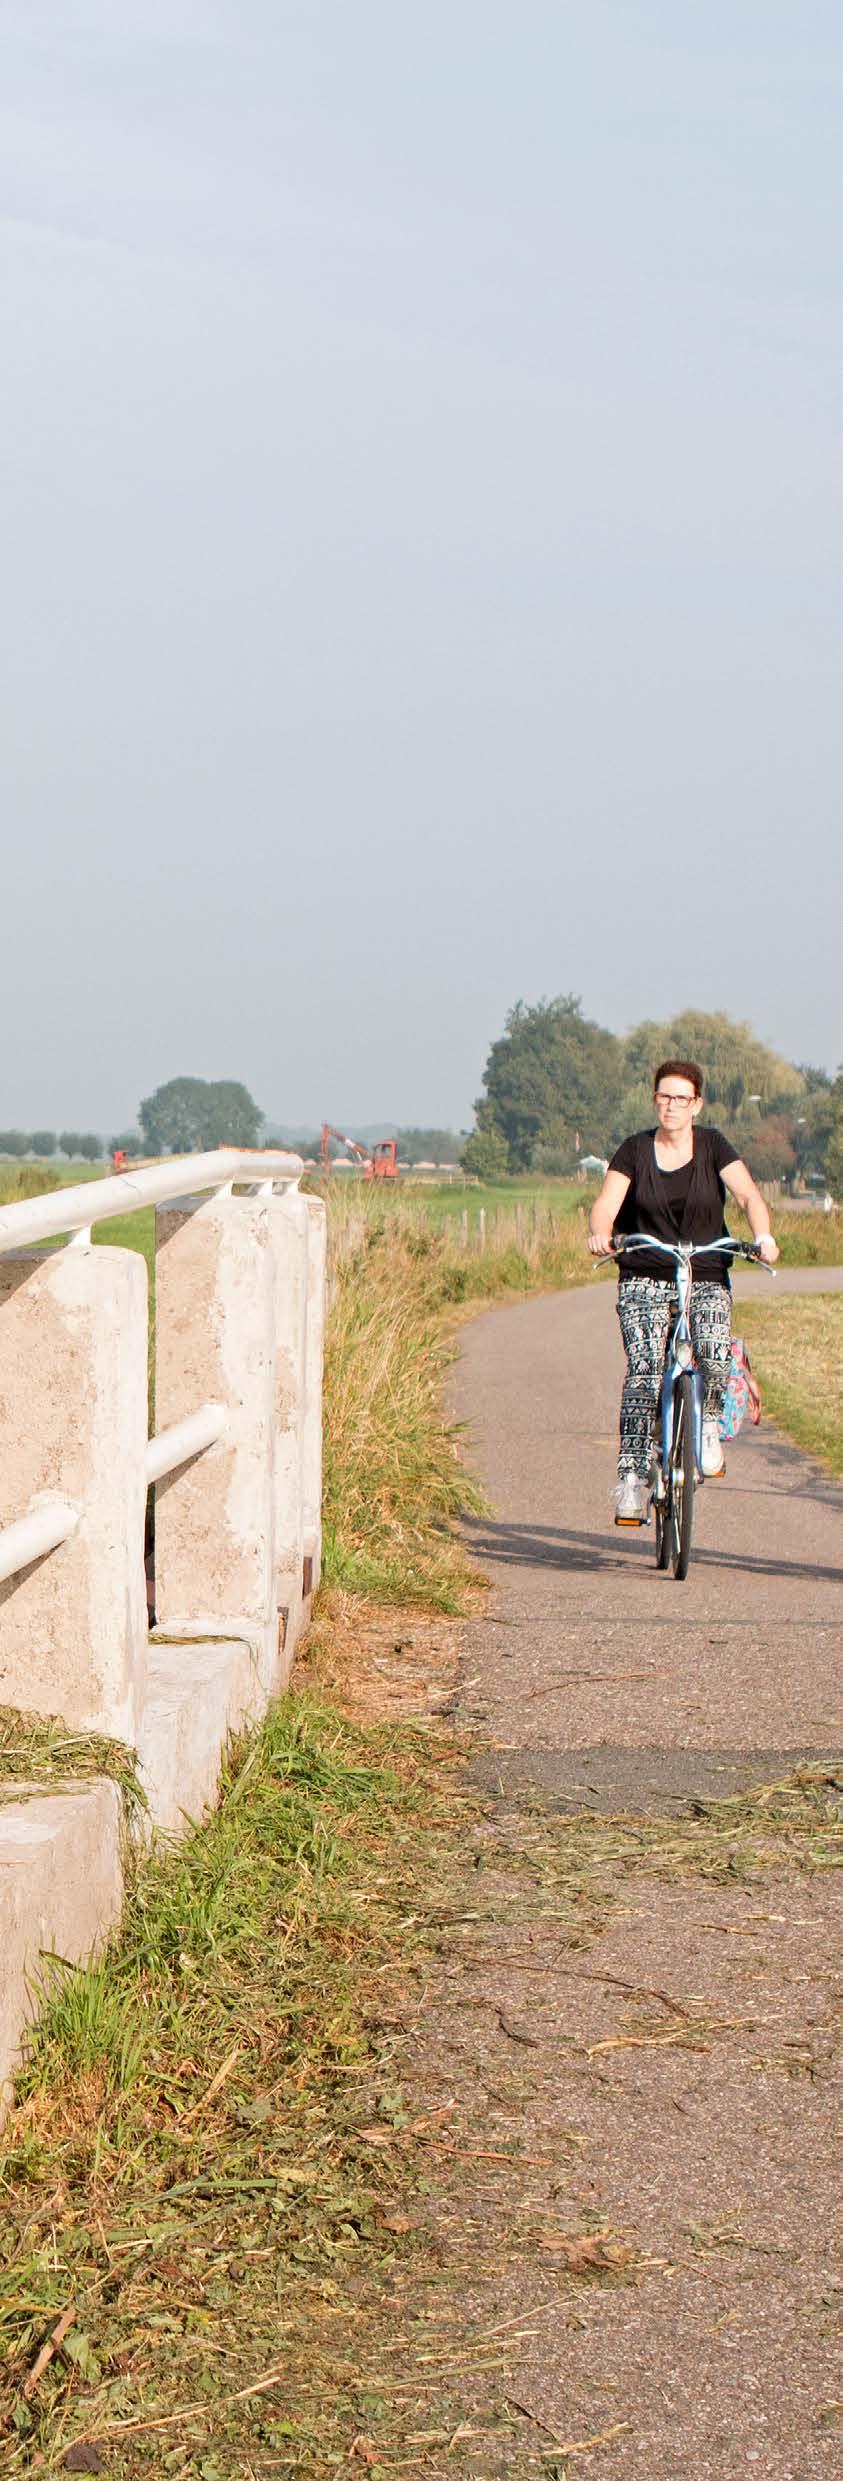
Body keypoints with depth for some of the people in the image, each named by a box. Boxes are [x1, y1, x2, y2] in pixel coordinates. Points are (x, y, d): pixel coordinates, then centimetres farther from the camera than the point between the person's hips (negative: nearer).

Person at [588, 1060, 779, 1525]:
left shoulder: (713, 1146, 3)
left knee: (714, 1357, -25)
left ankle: (708, 1424, 8)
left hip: (707, 1280, 0)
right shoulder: (635, 1149, 4)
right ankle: (632, 1477, -17)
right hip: (644, 1280, 0)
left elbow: (747, 1194, -9)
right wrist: (599, 1234, -28)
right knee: (643, 1370, -19)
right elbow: (606, 1203, -5)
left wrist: (763, 1236, -28)